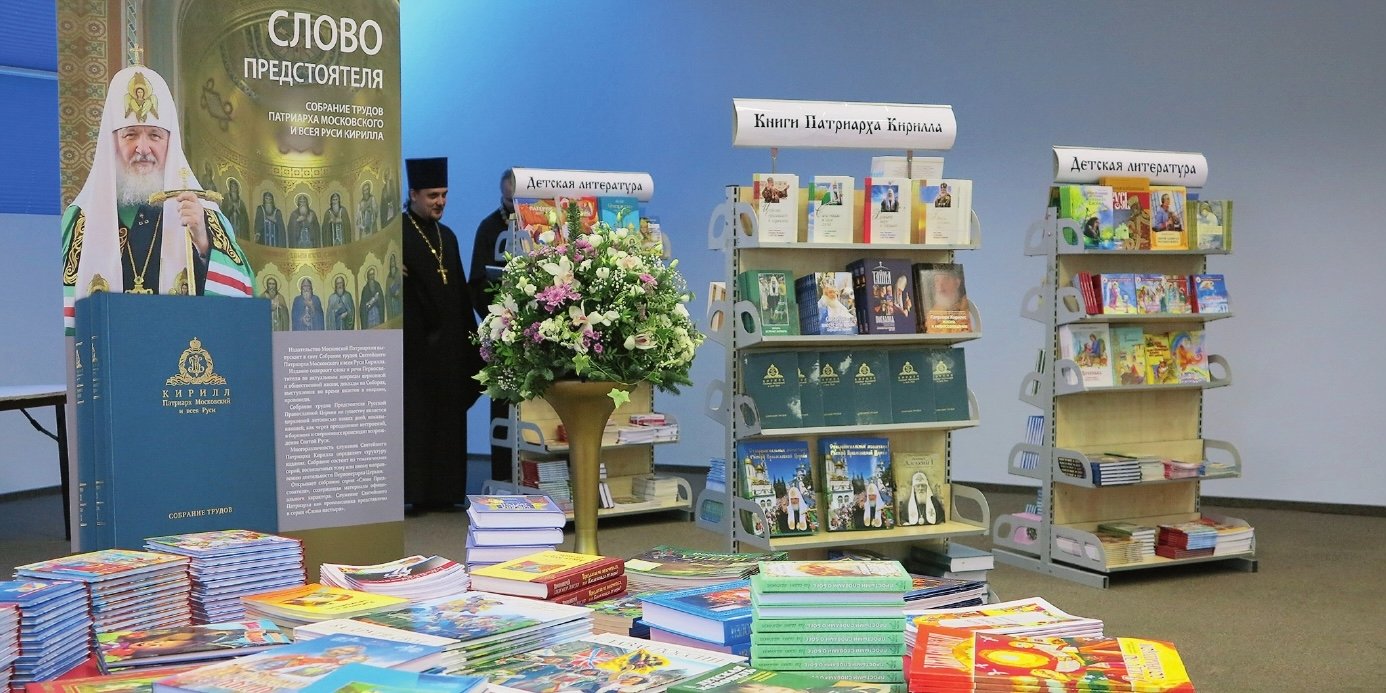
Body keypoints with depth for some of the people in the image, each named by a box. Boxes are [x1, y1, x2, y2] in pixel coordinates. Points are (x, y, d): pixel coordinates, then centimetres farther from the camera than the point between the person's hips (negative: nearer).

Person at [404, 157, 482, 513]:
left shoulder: (447, 237, 17)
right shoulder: (397, 234, -5)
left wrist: (469, 336, 15)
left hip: (448, 343, 7)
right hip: (413, 344, -7)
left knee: (448, 417, 8)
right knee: (414, 416, -2)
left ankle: (443, 490, 15)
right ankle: (412, 491, 3)